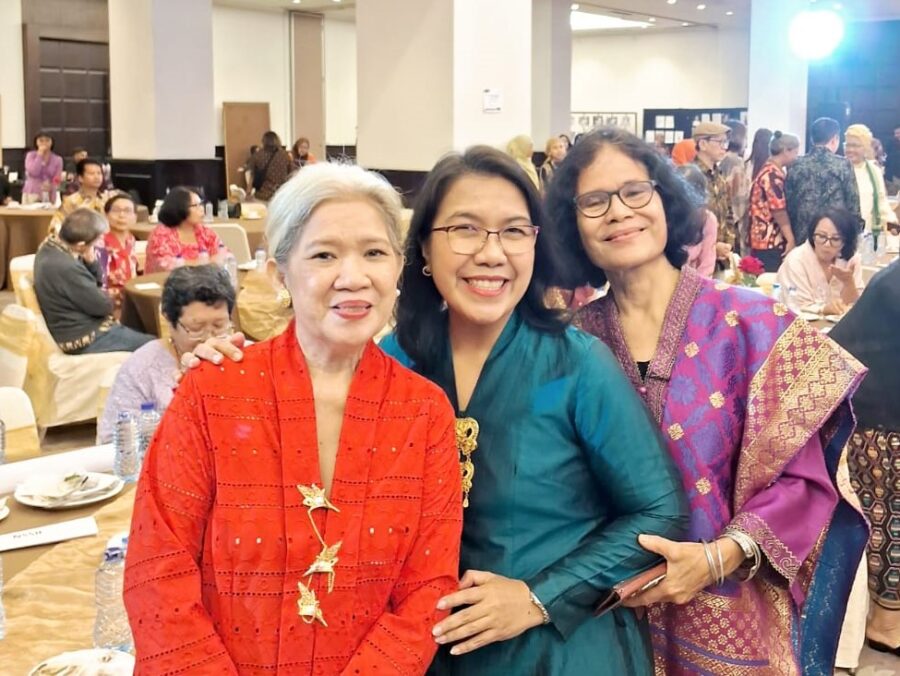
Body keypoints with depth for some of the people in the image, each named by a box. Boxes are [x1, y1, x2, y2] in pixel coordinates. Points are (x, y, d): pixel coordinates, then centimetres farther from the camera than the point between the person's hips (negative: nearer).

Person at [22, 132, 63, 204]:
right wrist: (40, 155, -8)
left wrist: (50, 187, -19)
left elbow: (57, 180, 2)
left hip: (48, 196, 1)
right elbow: (33, 172, -13)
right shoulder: (31, 155, 4)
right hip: (31, 194, -1)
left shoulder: (57, 159, 6)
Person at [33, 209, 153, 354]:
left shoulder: (52, 246, 1)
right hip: (86, 338, -10)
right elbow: (104, 306, -18)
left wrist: (92, 262, -11)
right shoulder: (66, 268, -29)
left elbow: (98, 281, 10)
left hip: (82, 326, 10)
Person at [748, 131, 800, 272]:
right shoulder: (774, 174, -15)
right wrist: (790, 239, -15)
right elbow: (779, 210, -19)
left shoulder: (769, 170, 16)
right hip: (771, 242, -10)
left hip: (764, 239, 10)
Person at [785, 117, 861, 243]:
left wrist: (791, 237, 13)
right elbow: (853, 202, -3)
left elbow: (788, 202, 5)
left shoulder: (797, 166, 3)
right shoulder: (843, 165, -4)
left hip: (803, 237, 3)